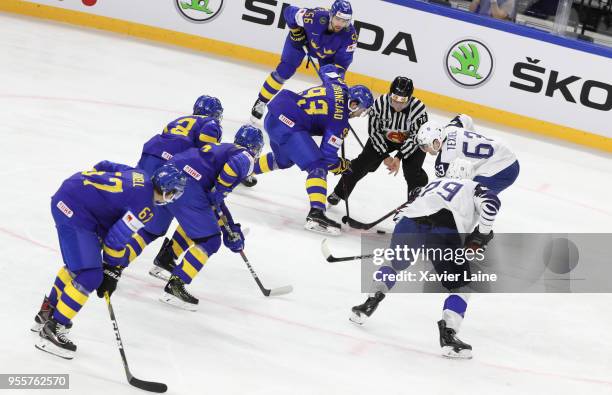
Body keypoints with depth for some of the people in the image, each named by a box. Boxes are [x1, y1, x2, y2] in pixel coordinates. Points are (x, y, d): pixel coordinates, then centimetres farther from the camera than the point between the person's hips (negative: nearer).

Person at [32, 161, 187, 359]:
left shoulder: (138, 175, 9)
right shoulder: (145, 206, -14)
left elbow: (103, 167, 20)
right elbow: (116, 238, -12)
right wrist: (112, 271, 1)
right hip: (74, 210, -10)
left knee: (77, 264, 27)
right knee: (90, 276, -8)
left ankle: (46, 315, 41)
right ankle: (53, 330, -2)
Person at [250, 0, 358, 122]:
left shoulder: (350, 35, -37)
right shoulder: (315, 17, -43)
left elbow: (343, 60, -26)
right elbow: (289, 12, -25)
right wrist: (296, 33, -21)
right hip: (304, 37, -2)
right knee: (284, 70, -9)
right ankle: (261, 102, 7)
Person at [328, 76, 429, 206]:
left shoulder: (419, 109, -34)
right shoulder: (380, 103, -30)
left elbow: (415, 137, -25)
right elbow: (374, 131, -18)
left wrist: (399, 157, -31)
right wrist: (385, 156, -19)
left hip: (411, 142, -2)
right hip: (383, 138, 2)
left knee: (412, 171, -20)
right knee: (363, 163, -4)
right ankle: (339, 192, 15)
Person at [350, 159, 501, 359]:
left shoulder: (432, 185, 39)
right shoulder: (473, 188, 26)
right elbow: (491, 201, 6)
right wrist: (481, 236, 13)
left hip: (408, 222, 4)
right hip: (442, 228, -4)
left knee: (395, 263, 35)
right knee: (459, 286, 10)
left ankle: (369, 304, 26)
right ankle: (447, 333, -8)